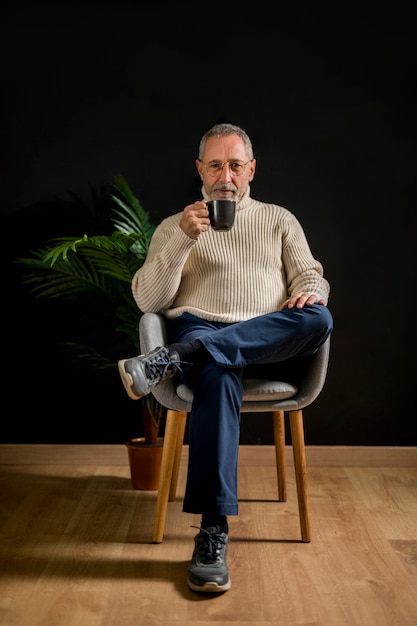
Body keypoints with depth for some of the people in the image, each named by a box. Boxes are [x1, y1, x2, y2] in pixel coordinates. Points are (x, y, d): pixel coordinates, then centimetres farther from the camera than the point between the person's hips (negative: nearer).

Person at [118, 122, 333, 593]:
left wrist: (311, 291, -10)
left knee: (317, 320, -33)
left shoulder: (280, 220, 24)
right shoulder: (175, 226, 18)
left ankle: (173, 361, -37)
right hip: (199, 328, -2)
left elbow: (311, 275, 17)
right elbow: (147, 300, 4)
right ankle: (213, 531, -37)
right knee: (218, 374, -39)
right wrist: (183, 239, -10)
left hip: (272, 343, 2)